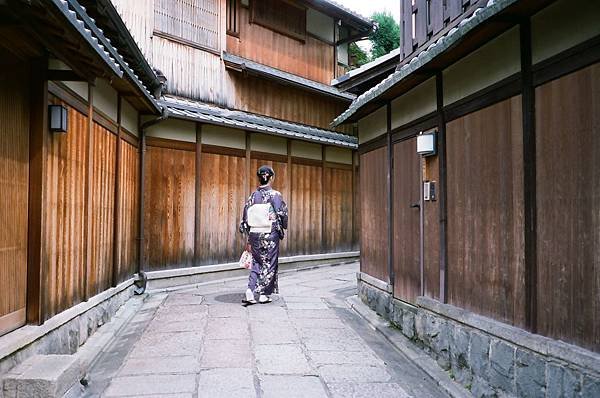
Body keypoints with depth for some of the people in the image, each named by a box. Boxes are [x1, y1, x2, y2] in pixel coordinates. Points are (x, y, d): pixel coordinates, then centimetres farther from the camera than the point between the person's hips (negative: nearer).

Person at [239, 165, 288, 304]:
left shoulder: (253, 195, 2)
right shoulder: (275, 195, -9)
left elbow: (246, 217, 3)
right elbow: (282, 215, -10)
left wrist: (249, 238, 11)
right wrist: (282, 228, 12)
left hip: (255, 234, 3)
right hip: (271, 235, -3)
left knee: (256, 263, 13)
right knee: (269, 263, 9)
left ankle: (250, 292, 0)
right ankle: (264, 294, 14)